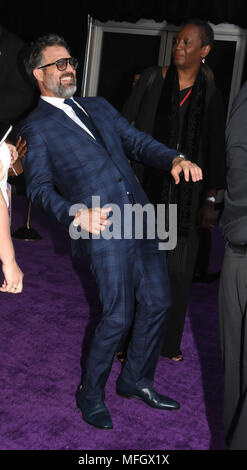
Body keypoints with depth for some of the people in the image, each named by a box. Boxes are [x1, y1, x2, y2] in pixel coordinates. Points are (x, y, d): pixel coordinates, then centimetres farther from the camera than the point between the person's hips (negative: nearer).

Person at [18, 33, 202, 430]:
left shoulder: (98, 107, 21)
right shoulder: (35, 128, 3)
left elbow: (137, 142, 16)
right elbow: (39, 188, -3)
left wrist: (175, 158, -4)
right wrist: (75, 214, -22)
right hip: (102, 229, -6)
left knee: (157, 302, 11)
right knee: (117, 317, -4)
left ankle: (137, 380, 32)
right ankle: (90, 395, 21)